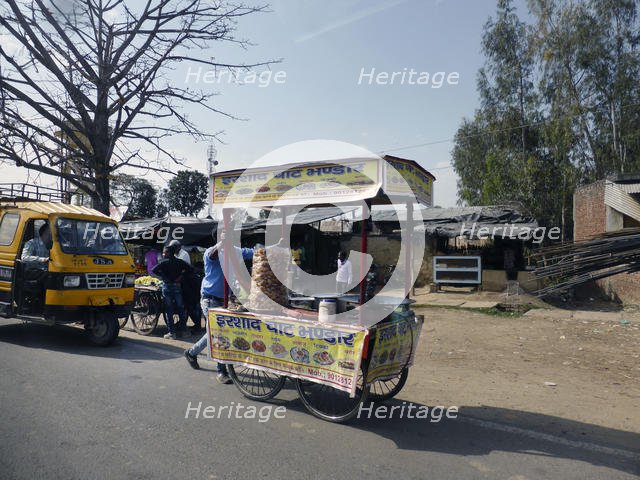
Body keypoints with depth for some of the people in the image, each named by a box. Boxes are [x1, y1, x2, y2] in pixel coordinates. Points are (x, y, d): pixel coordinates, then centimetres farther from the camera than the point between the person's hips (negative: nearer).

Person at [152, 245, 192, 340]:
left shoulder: (165, 262, -7)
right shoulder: (179, 262, 4)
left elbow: (154, 270, -20)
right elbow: (190, 268, 1)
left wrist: (163, 276, -9)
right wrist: (181, 275, 2)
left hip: (167, 286, -4)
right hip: (177, 286, 4)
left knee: (169, 310, 1)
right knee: (180, 309, 12)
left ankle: (172, 333, 1)